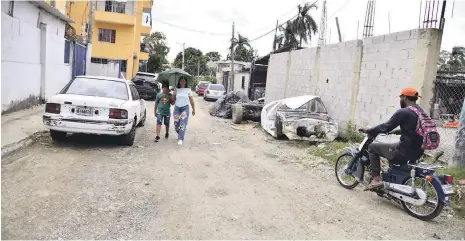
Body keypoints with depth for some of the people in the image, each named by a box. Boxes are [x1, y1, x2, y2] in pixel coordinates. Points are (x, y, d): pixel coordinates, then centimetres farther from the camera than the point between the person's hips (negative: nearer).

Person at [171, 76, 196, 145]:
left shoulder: (188, 90, 3)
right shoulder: (176, 90, 7)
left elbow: (191, 101, 6)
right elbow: (172, 99, 5)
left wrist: (193, 109, 7)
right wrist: (174, 93, -10)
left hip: (185, 108, -2)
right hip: (177, 108, 2)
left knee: (183, 124, -12)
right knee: (176, 124, 2)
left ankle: (180, 139, -6)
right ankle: (180, 134, 31)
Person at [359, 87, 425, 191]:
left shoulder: (403, 112, -15)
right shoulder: (422, 112, 13)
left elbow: (386, 127, -14)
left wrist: (368, 131, -2)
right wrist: (395, 131, 34)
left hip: (405, 151, -9)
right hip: (418, 151, 9)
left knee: (372, 147, 4)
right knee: (395, 148, 37)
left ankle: (376, 179, -1)